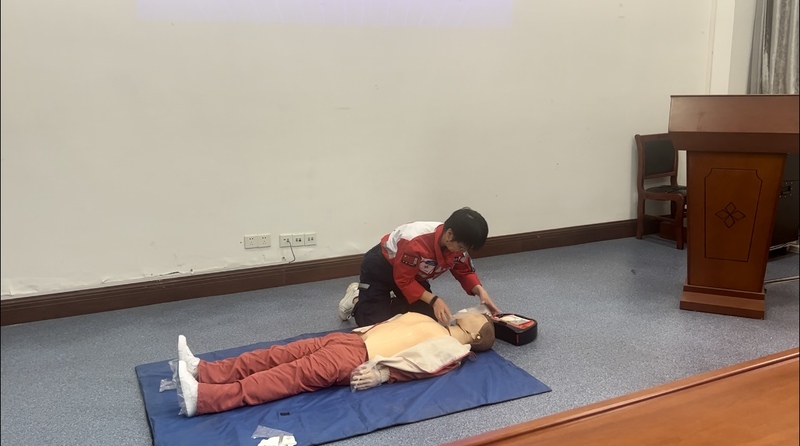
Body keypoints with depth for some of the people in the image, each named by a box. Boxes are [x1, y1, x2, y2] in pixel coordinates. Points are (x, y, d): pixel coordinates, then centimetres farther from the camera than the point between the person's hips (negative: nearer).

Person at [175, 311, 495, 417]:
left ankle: (201, 398, -31)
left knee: (292, 376, -21)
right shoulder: (433, 325, 28)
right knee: (282, 354, -6)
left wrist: (382, 373, -23)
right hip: (354, 339, 8)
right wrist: (364, 330, 16)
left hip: (360, 360, -8)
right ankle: (201, 370, -11)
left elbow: (419, 366, -12)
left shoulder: (454, 350, 3)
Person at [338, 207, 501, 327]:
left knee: (428, 316, -2)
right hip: (380, 268, -7)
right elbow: (404, 280, -30)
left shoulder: (456, 242, -20)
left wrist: (481, 291, -25)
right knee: (376, 322, -15)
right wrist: (434, 300, -36)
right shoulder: (415, 243, -42)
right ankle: (357, 299, 16)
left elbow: (465, 272, -6)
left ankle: (390, 300, 21)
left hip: (415, 273, 7)